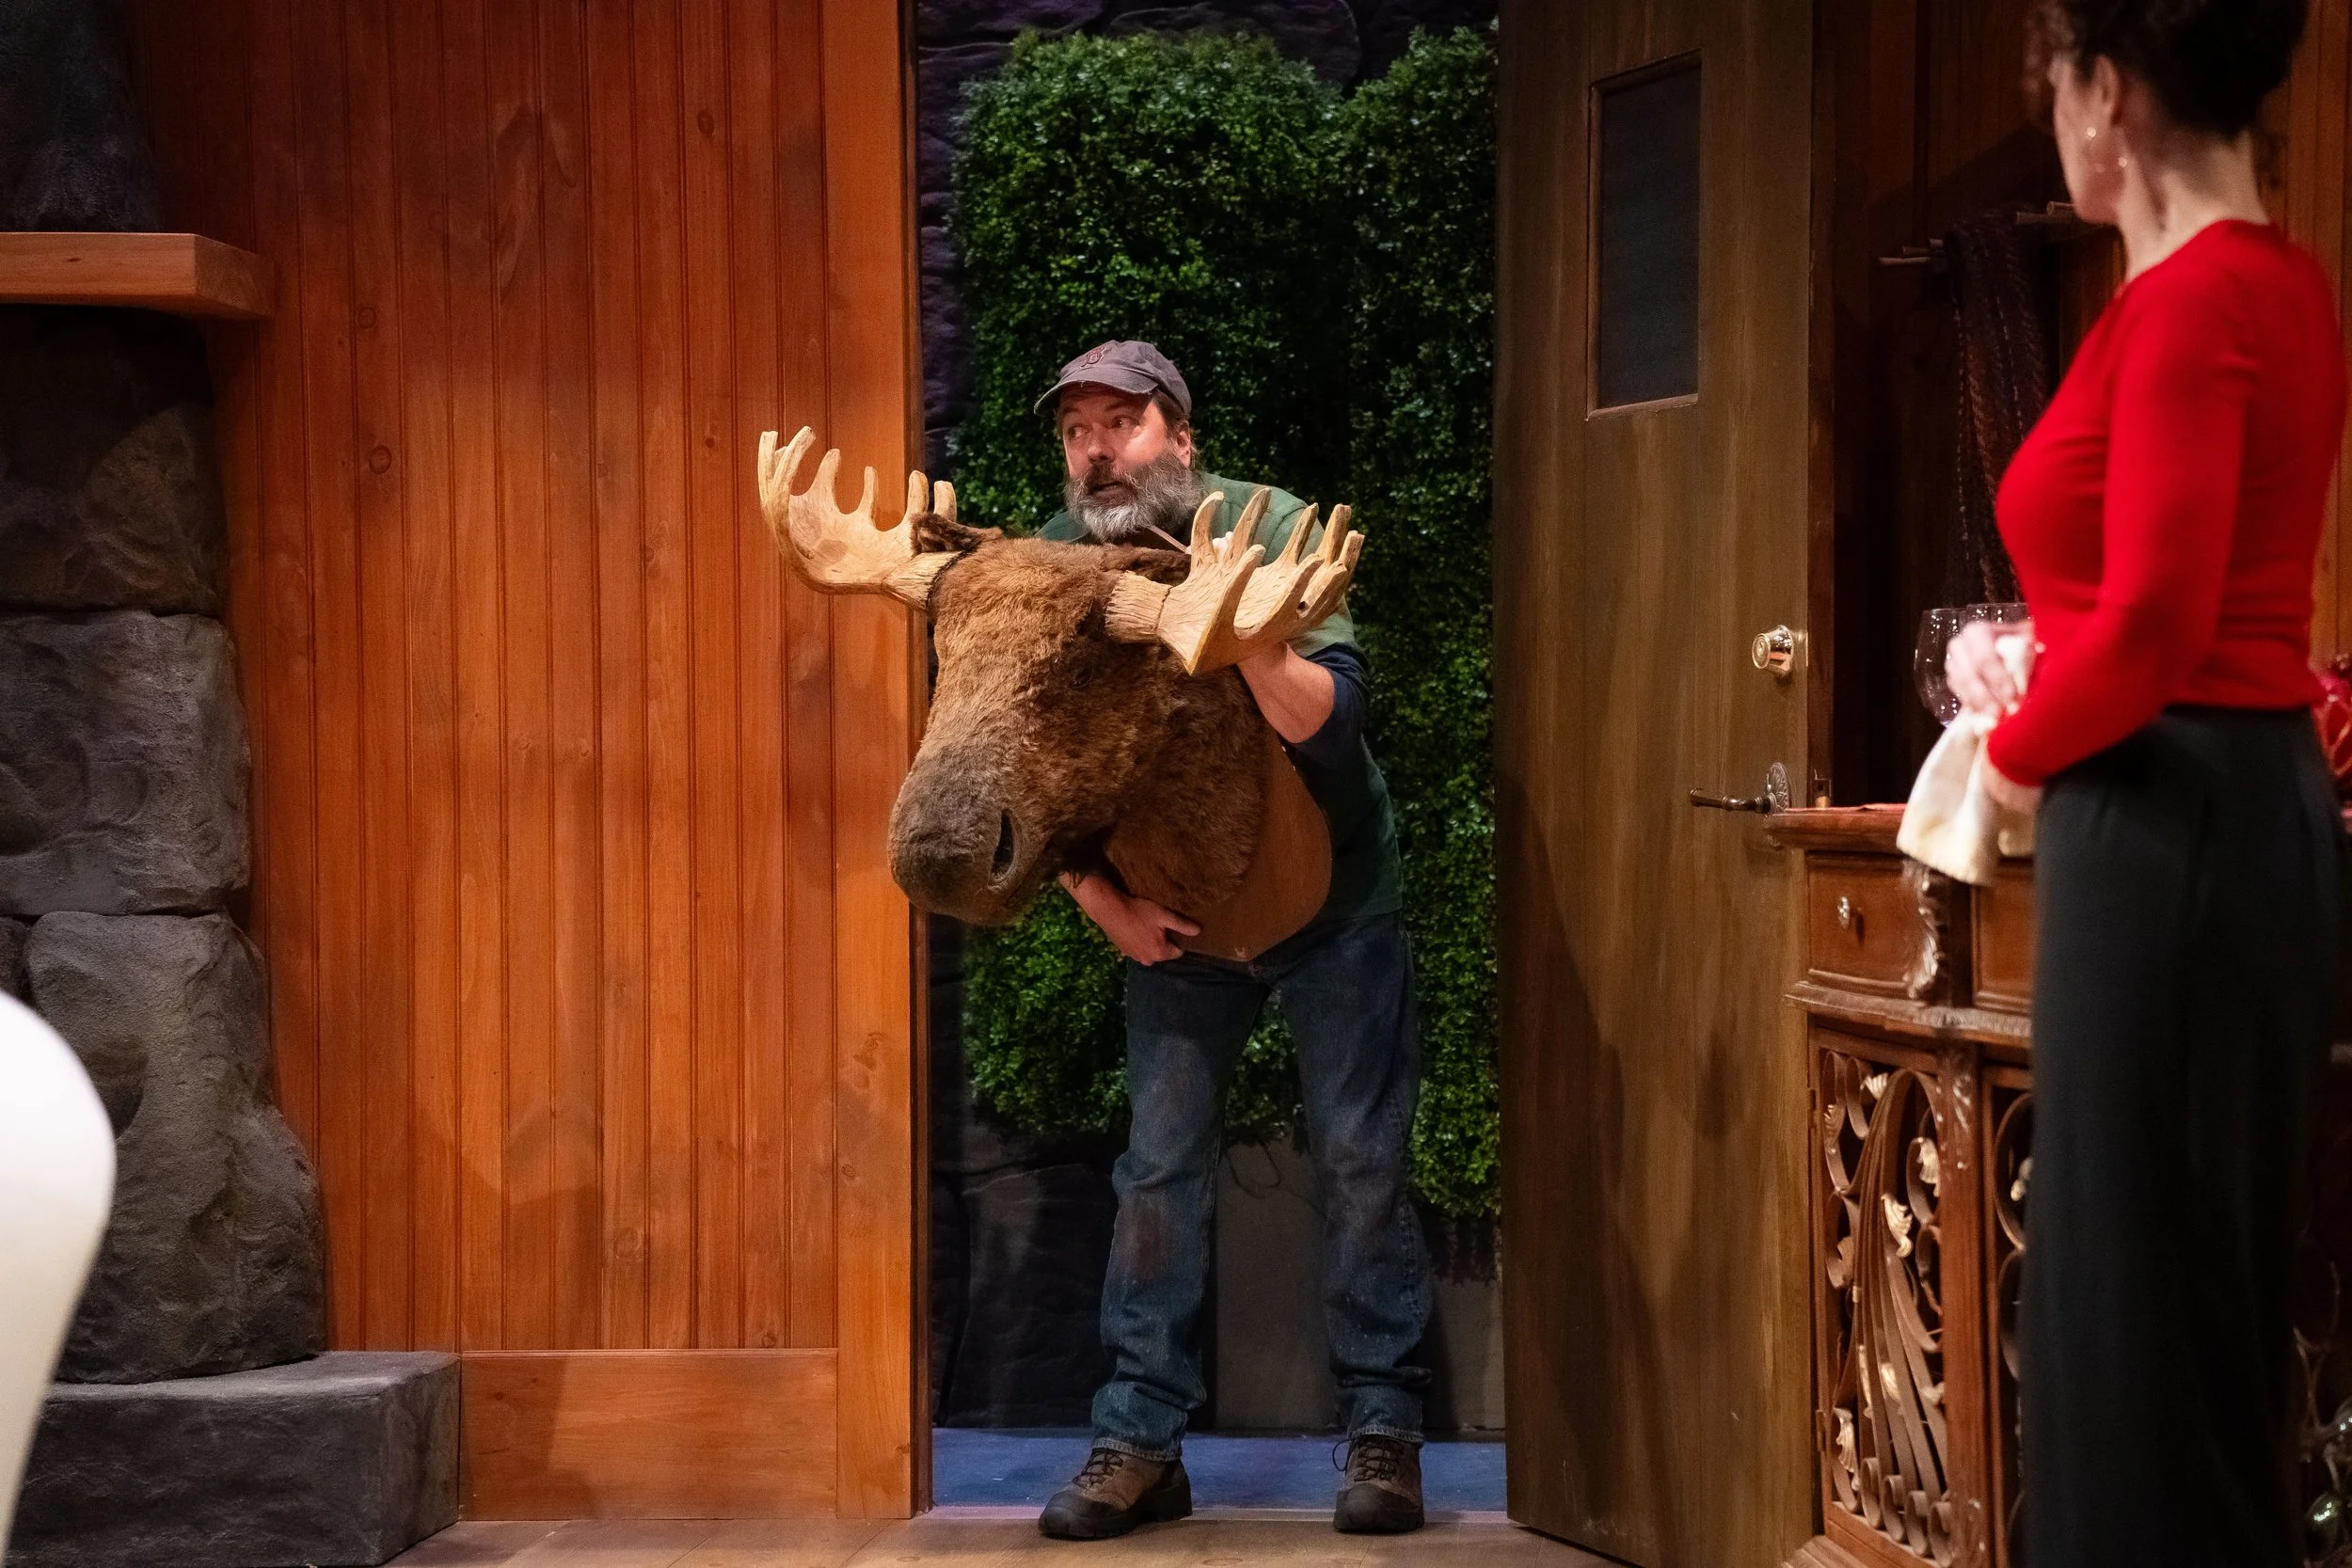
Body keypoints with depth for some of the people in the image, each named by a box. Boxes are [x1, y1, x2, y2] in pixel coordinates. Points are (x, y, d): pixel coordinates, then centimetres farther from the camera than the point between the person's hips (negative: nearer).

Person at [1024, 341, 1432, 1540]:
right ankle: (1141, 1441, 6)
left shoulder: (1274, 531, -21)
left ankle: (1382, 1428, 9)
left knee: (1359, 1158, 0)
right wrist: (1104, 904, -17)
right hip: (1174, 911, 3)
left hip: (1330, 898, -2)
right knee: (1160, 1167, 1)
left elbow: (1327, 719, -32)